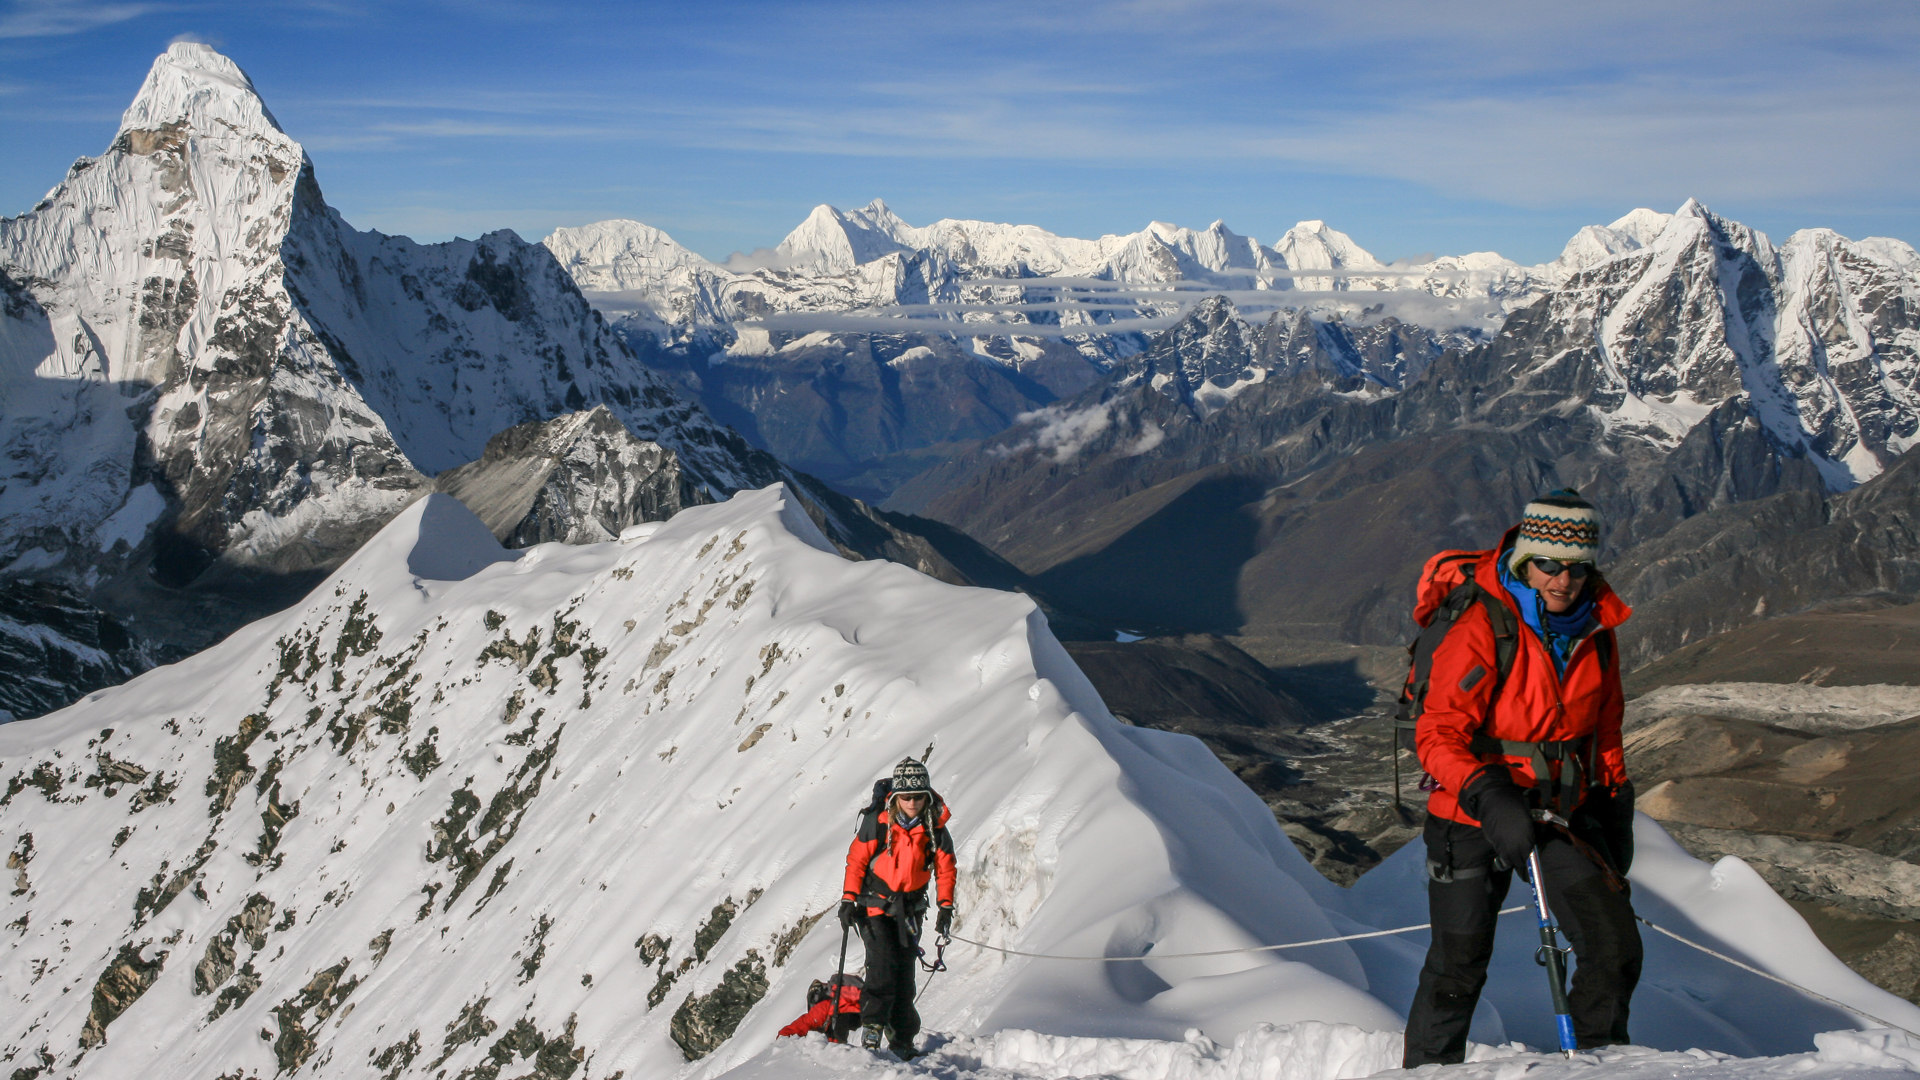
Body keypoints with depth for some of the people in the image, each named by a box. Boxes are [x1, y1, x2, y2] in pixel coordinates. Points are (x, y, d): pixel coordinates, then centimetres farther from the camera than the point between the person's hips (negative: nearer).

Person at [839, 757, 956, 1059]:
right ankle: (872, 1027, -12)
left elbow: (945, 868, 7)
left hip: (910, 908, 3)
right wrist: (848, 900, -6)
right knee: (883, 965, -20)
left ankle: (902, 1041, 14)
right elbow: (856, 859, -4)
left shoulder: (935, 828, -5)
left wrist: (946, 907, 2)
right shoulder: (877, 822, -13)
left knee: (904, 977, 4)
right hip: (875, 906, -3)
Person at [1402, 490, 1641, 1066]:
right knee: (1459, 967, 3)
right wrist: (1488, 797, -34)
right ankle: (1428, 1068, 23)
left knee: (1616, 947, -1)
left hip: (1562, 809, 5)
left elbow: (1604, 731, 16)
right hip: (1474, 812, -5)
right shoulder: (1481, 630, -19)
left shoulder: (1596, 630, 1)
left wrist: (1615, 802, 16)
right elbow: (1437, 736, -21)